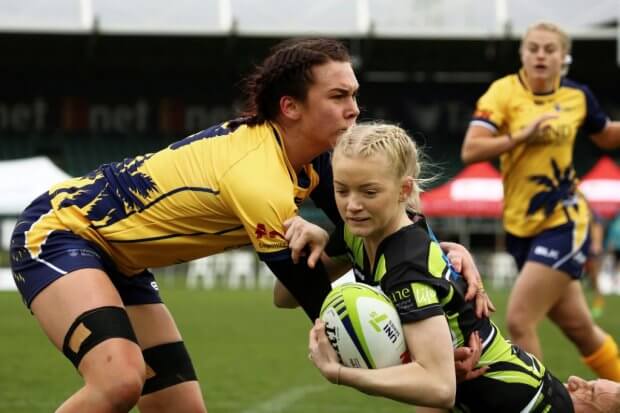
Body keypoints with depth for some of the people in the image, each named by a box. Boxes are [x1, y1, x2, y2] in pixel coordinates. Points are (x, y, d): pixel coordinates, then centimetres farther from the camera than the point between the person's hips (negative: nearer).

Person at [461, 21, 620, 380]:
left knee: (519, 320, -14)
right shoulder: (504, 92, -8)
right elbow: (470, 150, -18)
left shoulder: (578, 95, -1)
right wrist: (522, 136, -27)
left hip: (564, 223, -1)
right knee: (579, 327, 12)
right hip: (522, 226, 1)